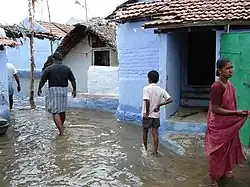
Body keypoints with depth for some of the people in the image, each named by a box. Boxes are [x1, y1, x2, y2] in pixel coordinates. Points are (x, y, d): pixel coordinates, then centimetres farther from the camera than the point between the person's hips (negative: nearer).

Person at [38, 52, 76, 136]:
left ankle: (61, 131, -14)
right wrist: (74, 90, 17)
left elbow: (42, 81, -4)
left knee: (55, 112, -5)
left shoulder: (49, 69, -5)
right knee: (62, 110, 20)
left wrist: (39, 89, 11)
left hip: (53, 90, -5)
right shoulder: (67, 68, 5)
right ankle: (61, 126, 39)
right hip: (64, 90, 5)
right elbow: (73, 80, 6)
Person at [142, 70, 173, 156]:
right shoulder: (161, 90, 0)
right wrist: (159, 105, 2)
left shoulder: (146, 88, -14)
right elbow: (170, 100, -3)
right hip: (156, 114, 3)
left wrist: (147, 113, -17)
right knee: (155, 133, 7)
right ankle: (155, 151, 7)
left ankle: (145, 149, 31)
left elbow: (147, 101, -25)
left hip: (147, 115, -3)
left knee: (145, 132, 15)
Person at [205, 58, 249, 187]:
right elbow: (215, 109, -27)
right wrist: (236, 113, -27)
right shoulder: (217, 87, -25)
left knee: (228, 148, 23)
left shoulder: (229, 83, 3)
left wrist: (237, 114, 14)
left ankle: (225, 171, 44)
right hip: (219, 125, -9)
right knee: (218, 151, 5)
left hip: (229, 124, 9)